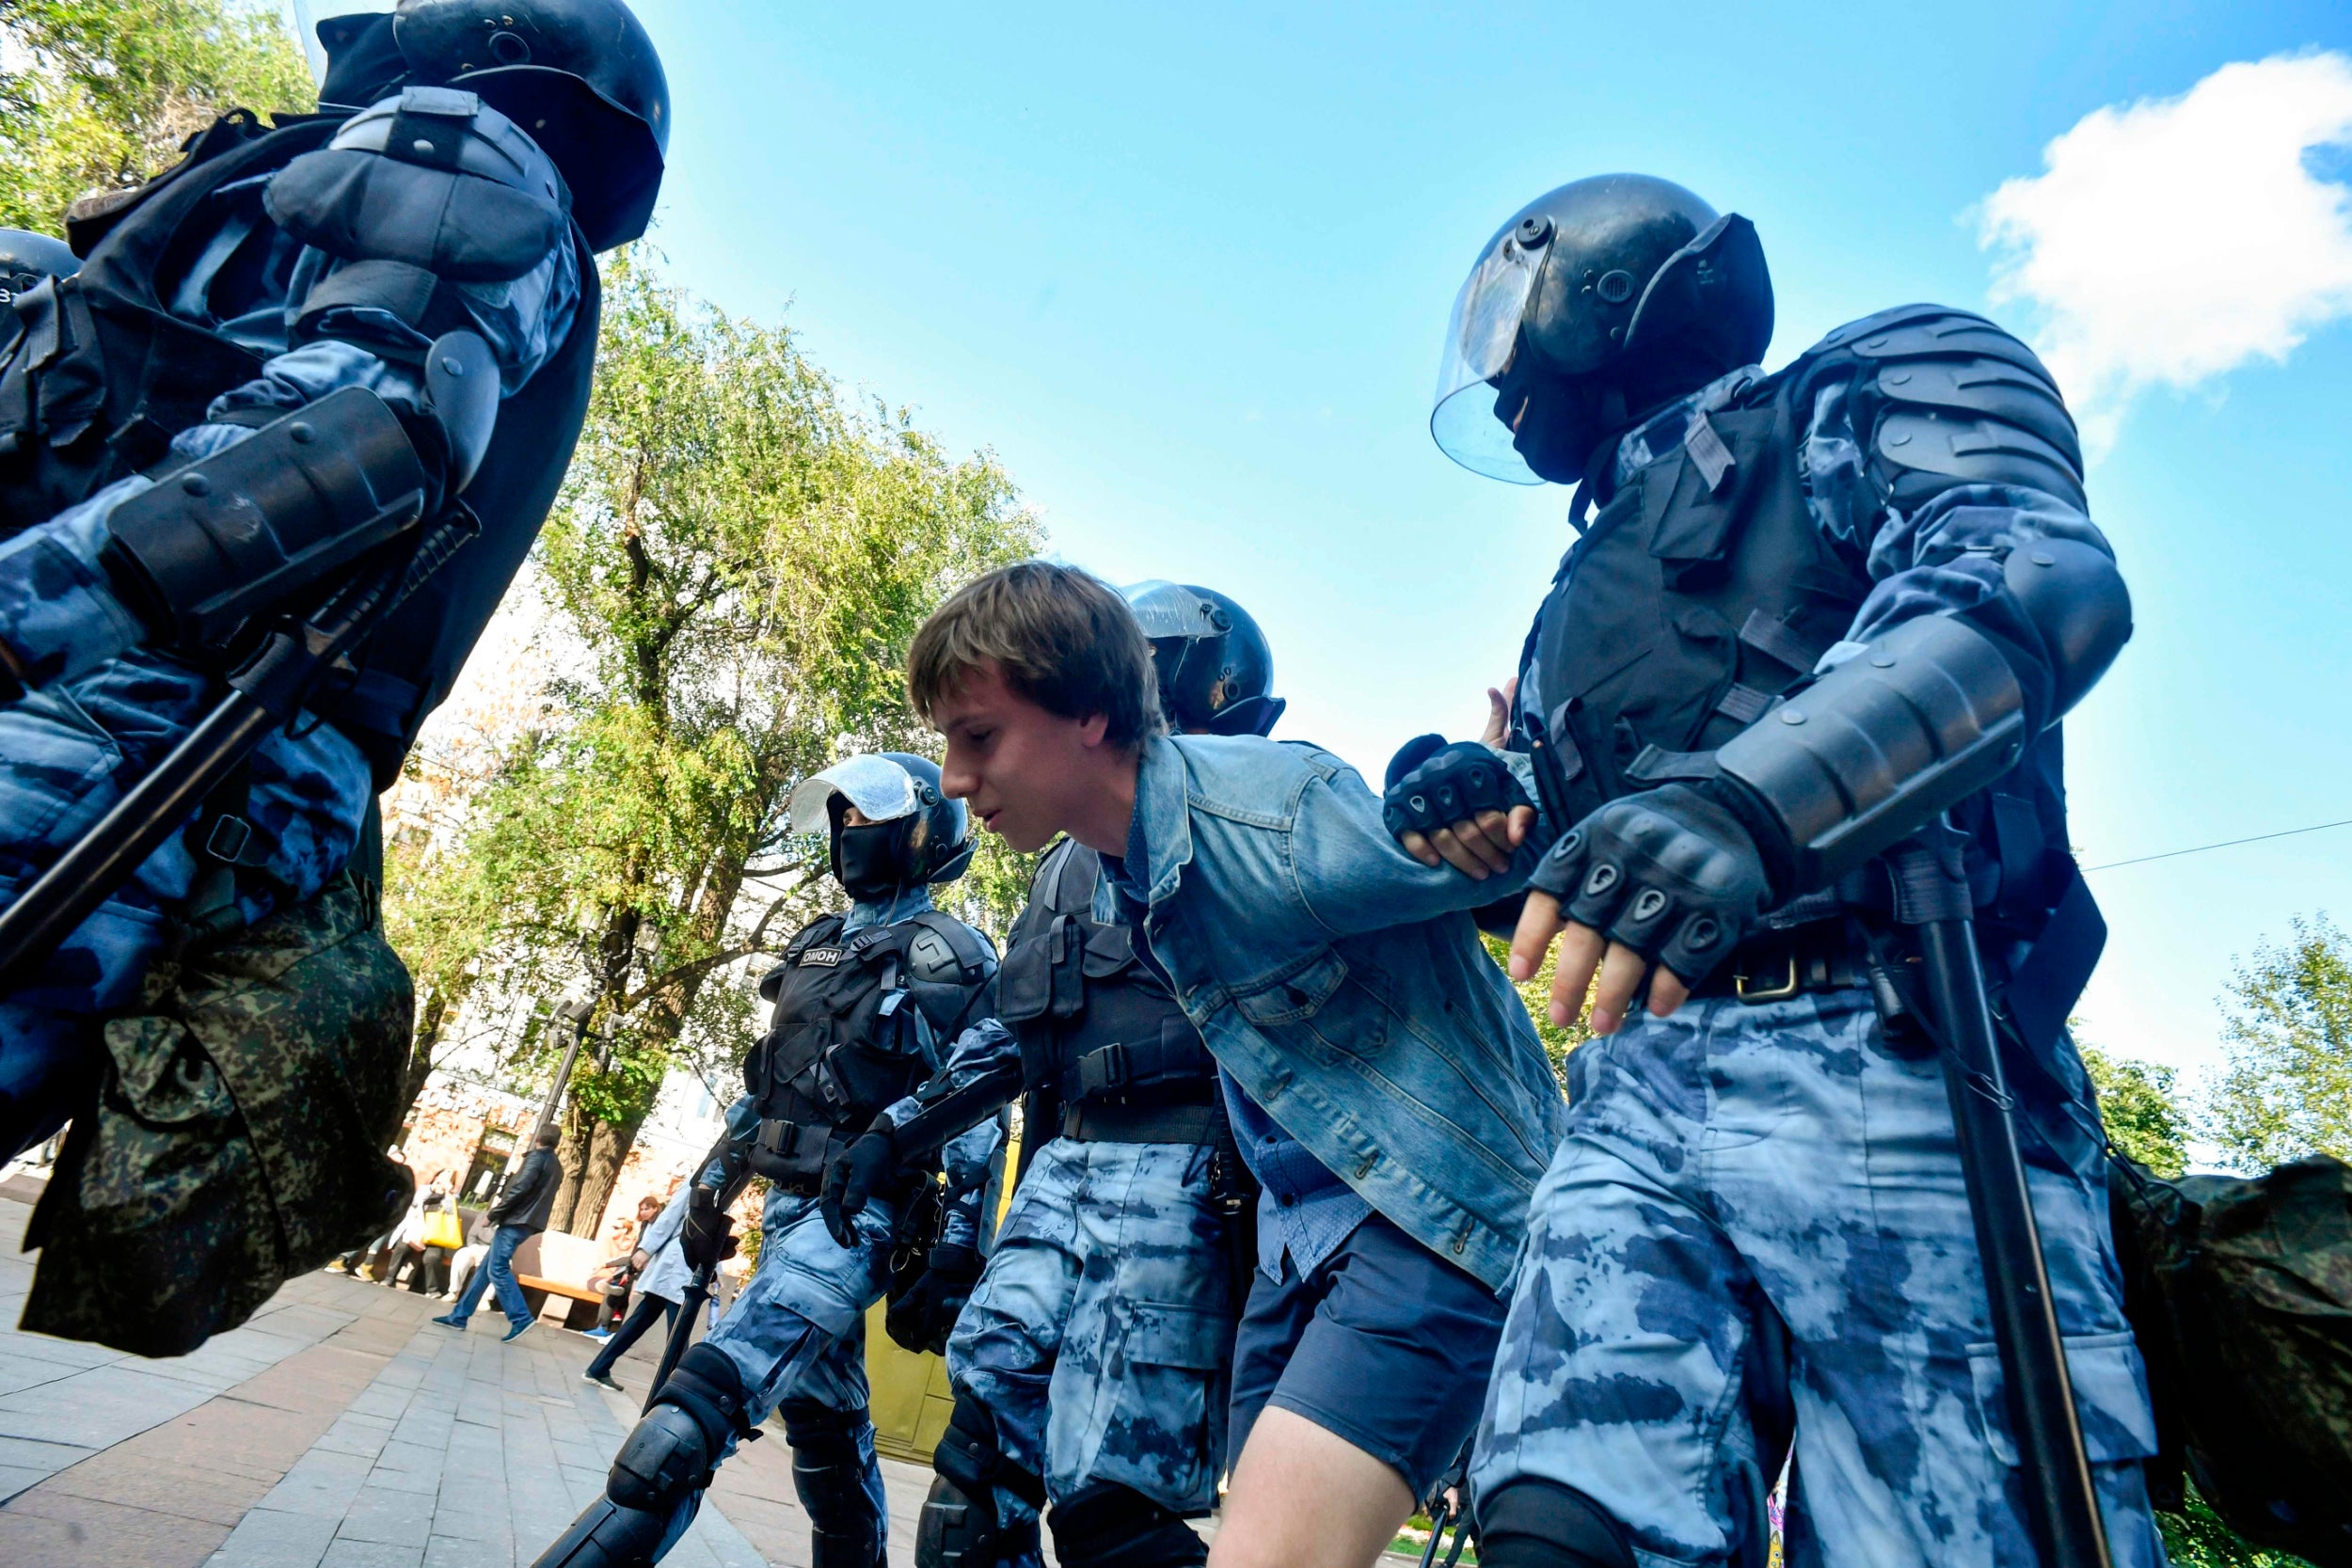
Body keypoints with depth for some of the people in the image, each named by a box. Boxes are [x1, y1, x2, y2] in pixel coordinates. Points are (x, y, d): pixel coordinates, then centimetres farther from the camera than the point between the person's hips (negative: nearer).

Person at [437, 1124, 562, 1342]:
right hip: (526, 1222, 10)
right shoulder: (556, 1167, 19)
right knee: (486, 1267, 13)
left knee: (497, 1270, -11)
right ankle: (459, 1315, 16)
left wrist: (494, 1213, -10)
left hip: (516, 1221, -10)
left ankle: (521, 1318, -12)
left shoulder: (537, 1157, -8)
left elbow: (520, 1188, -17)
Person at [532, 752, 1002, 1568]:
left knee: (709, 1387, -21)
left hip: (863, 1207, -8)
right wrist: (712, 1186, 18)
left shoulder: (949, 957, -8)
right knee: (821, 1411, 15)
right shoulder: (814, 947, 17)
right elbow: (764, 1082, 22)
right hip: (787, 1201, 8)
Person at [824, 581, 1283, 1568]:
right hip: (1063, 1164, 8)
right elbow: (1010, 1033, 26)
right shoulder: (1073, 864, 23)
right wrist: (898, 1131, 20)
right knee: (988, 1398, 7)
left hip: (1175, 1178, -7)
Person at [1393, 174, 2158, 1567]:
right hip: (1642, 1092, 5)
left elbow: (2041, 575, -13)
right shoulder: (1598, 585, 30)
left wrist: (1737, 796, -30)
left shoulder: (1866, 390, 10)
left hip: (1884, 1078, -5)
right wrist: (1485, 825, 10)